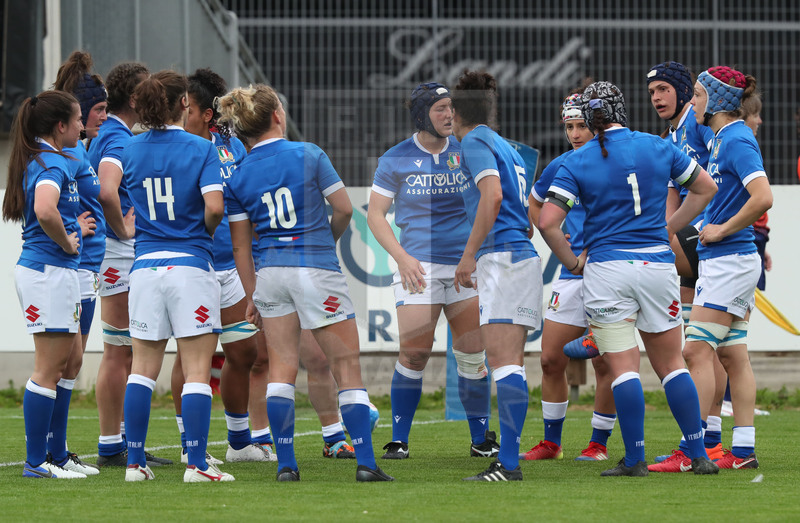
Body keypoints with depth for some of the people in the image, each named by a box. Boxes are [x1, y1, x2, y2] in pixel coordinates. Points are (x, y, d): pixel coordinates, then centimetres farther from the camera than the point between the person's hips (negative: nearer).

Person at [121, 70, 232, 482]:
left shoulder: (131, 150, 6)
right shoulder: (200, 149, -6)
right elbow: (215, 207, -15)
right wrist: (205, 230, 4)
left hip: (145, 265, 4)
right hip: (190, 265, -4)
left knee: (143, 368, 10)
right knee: (197, 370, -1)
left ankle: (134, 462, 9)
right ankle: (196, 464, -6)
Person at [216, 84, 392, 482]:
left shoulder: (238, 177, 3)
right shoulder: (309, 155, -6)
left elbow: (240, 245, 6)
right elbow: (344, 208, -2)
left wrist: (252, 296, 14)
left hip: (270, 271, 3)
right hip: (316, 267, -3)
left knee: (281, 369, 7)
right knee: (346, 365, 1)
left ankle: (285, 464, 2)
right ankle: (365, 462, -4)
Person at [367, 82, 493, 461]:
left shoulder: (467, 151, 7)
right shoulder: (396, 159, 2)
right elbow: (375, 214, 5)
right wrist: (402, 257, -8)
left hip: (466, 264, 2)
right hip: (419, 265, -2)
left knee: (472, 354, -1)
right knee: (414, 353, -9)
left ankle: (481, 439, 9)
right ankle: (399, 440, 2)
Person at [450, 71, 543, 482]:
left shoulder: (475, 143, -2)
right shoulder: (504, 146, 25)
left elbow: (492, 196, -18)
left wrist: (469, 255, -15)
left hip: (502, 257, -9)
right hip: (524, 256, 9)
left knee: (503, 360, -15)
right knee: (508, 363, 9)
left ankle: (509, 463, -23)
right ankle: (507, 458, 7)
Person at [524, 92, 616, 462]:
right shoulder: (561, 167, 7)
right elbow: (535, 202, 27)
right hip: (572, 273, 5)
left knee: (604, 362, -3)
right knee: (551, 360, 4)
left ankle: (600, 442, 9)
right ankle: (551, 442, 16)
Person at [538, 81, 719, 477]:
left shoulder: (576, 163, -3)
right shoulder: (658, 148, 5)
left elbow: (547, 221, -10)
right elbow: (705, 187, 17)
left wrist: (572, 261, 4)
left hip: (605, 267, -2)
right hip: (657, 263, 2)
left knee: (623, 367, 0)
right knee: (670, 363, 11)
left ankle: (635, 459, -3)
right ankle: (699, 455, 9)